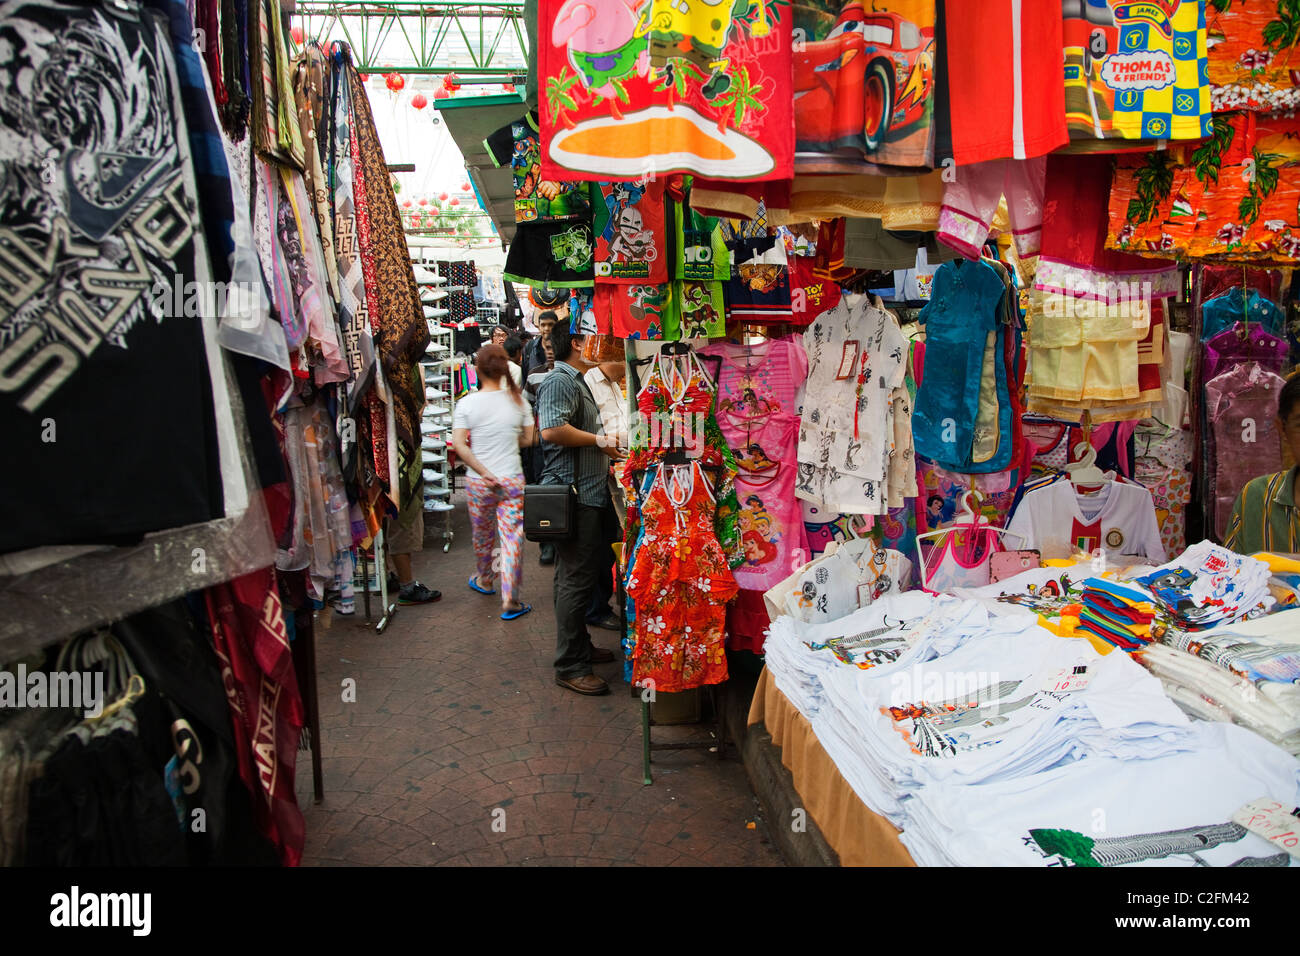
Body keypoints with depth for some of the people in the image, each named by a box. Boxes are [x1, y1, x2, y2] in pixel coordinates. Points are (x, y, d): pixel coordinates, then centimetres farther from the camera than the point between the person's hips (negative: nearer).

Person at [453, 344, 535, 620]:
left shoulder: (467, 403, -7)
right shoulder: (518, 399, -4)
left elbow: (459, 445, -15)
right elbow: (529, 439, 3)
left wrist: (484, 473, -13)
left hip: (478, 483, 0)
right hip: (513, 480, 0)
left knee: (482, 535, 20)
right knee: (512, 538, 3)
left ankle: (485, 580, 43)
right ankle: (509, 601, 2)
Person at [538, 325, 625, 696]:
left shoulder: (576, 381, 21)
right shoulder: (559, 381, -13)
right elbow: (552, 430, -28)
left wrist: (607, 449, 16)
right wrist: (599, 440, -17)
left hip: (587, 494, 11)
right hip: (572, 497, -11)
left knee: (581, 574, 18)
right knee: (576, 578, -6)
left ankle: (580, 647, 30)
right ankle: (569, 667, 2)